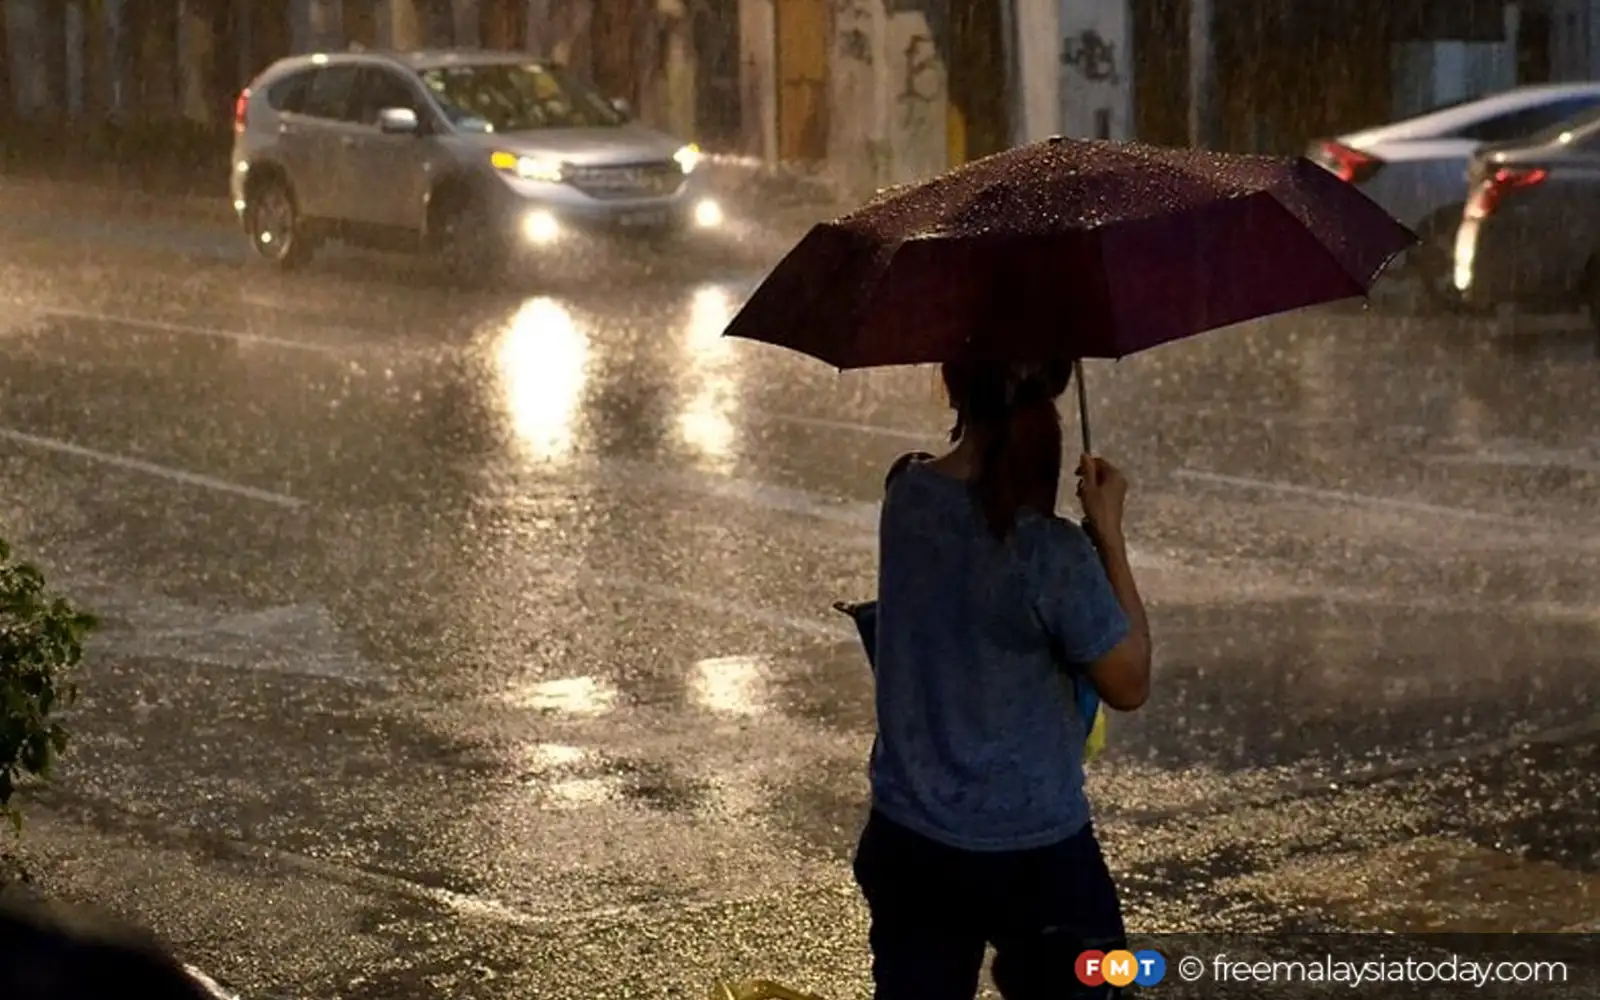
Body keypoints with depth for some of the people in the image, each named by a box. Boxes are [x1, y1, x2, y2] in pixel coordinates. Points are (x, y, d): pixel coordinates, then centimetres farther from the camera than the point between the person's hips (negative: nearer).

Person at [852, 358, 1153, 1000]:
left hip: (908, 842, 5)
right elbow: (1129, 685, -9)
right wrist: (1108, 533, -8)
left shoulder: (904, 496, -7)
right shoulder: (1053, 552, -23)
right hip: (1035, 855, -5)